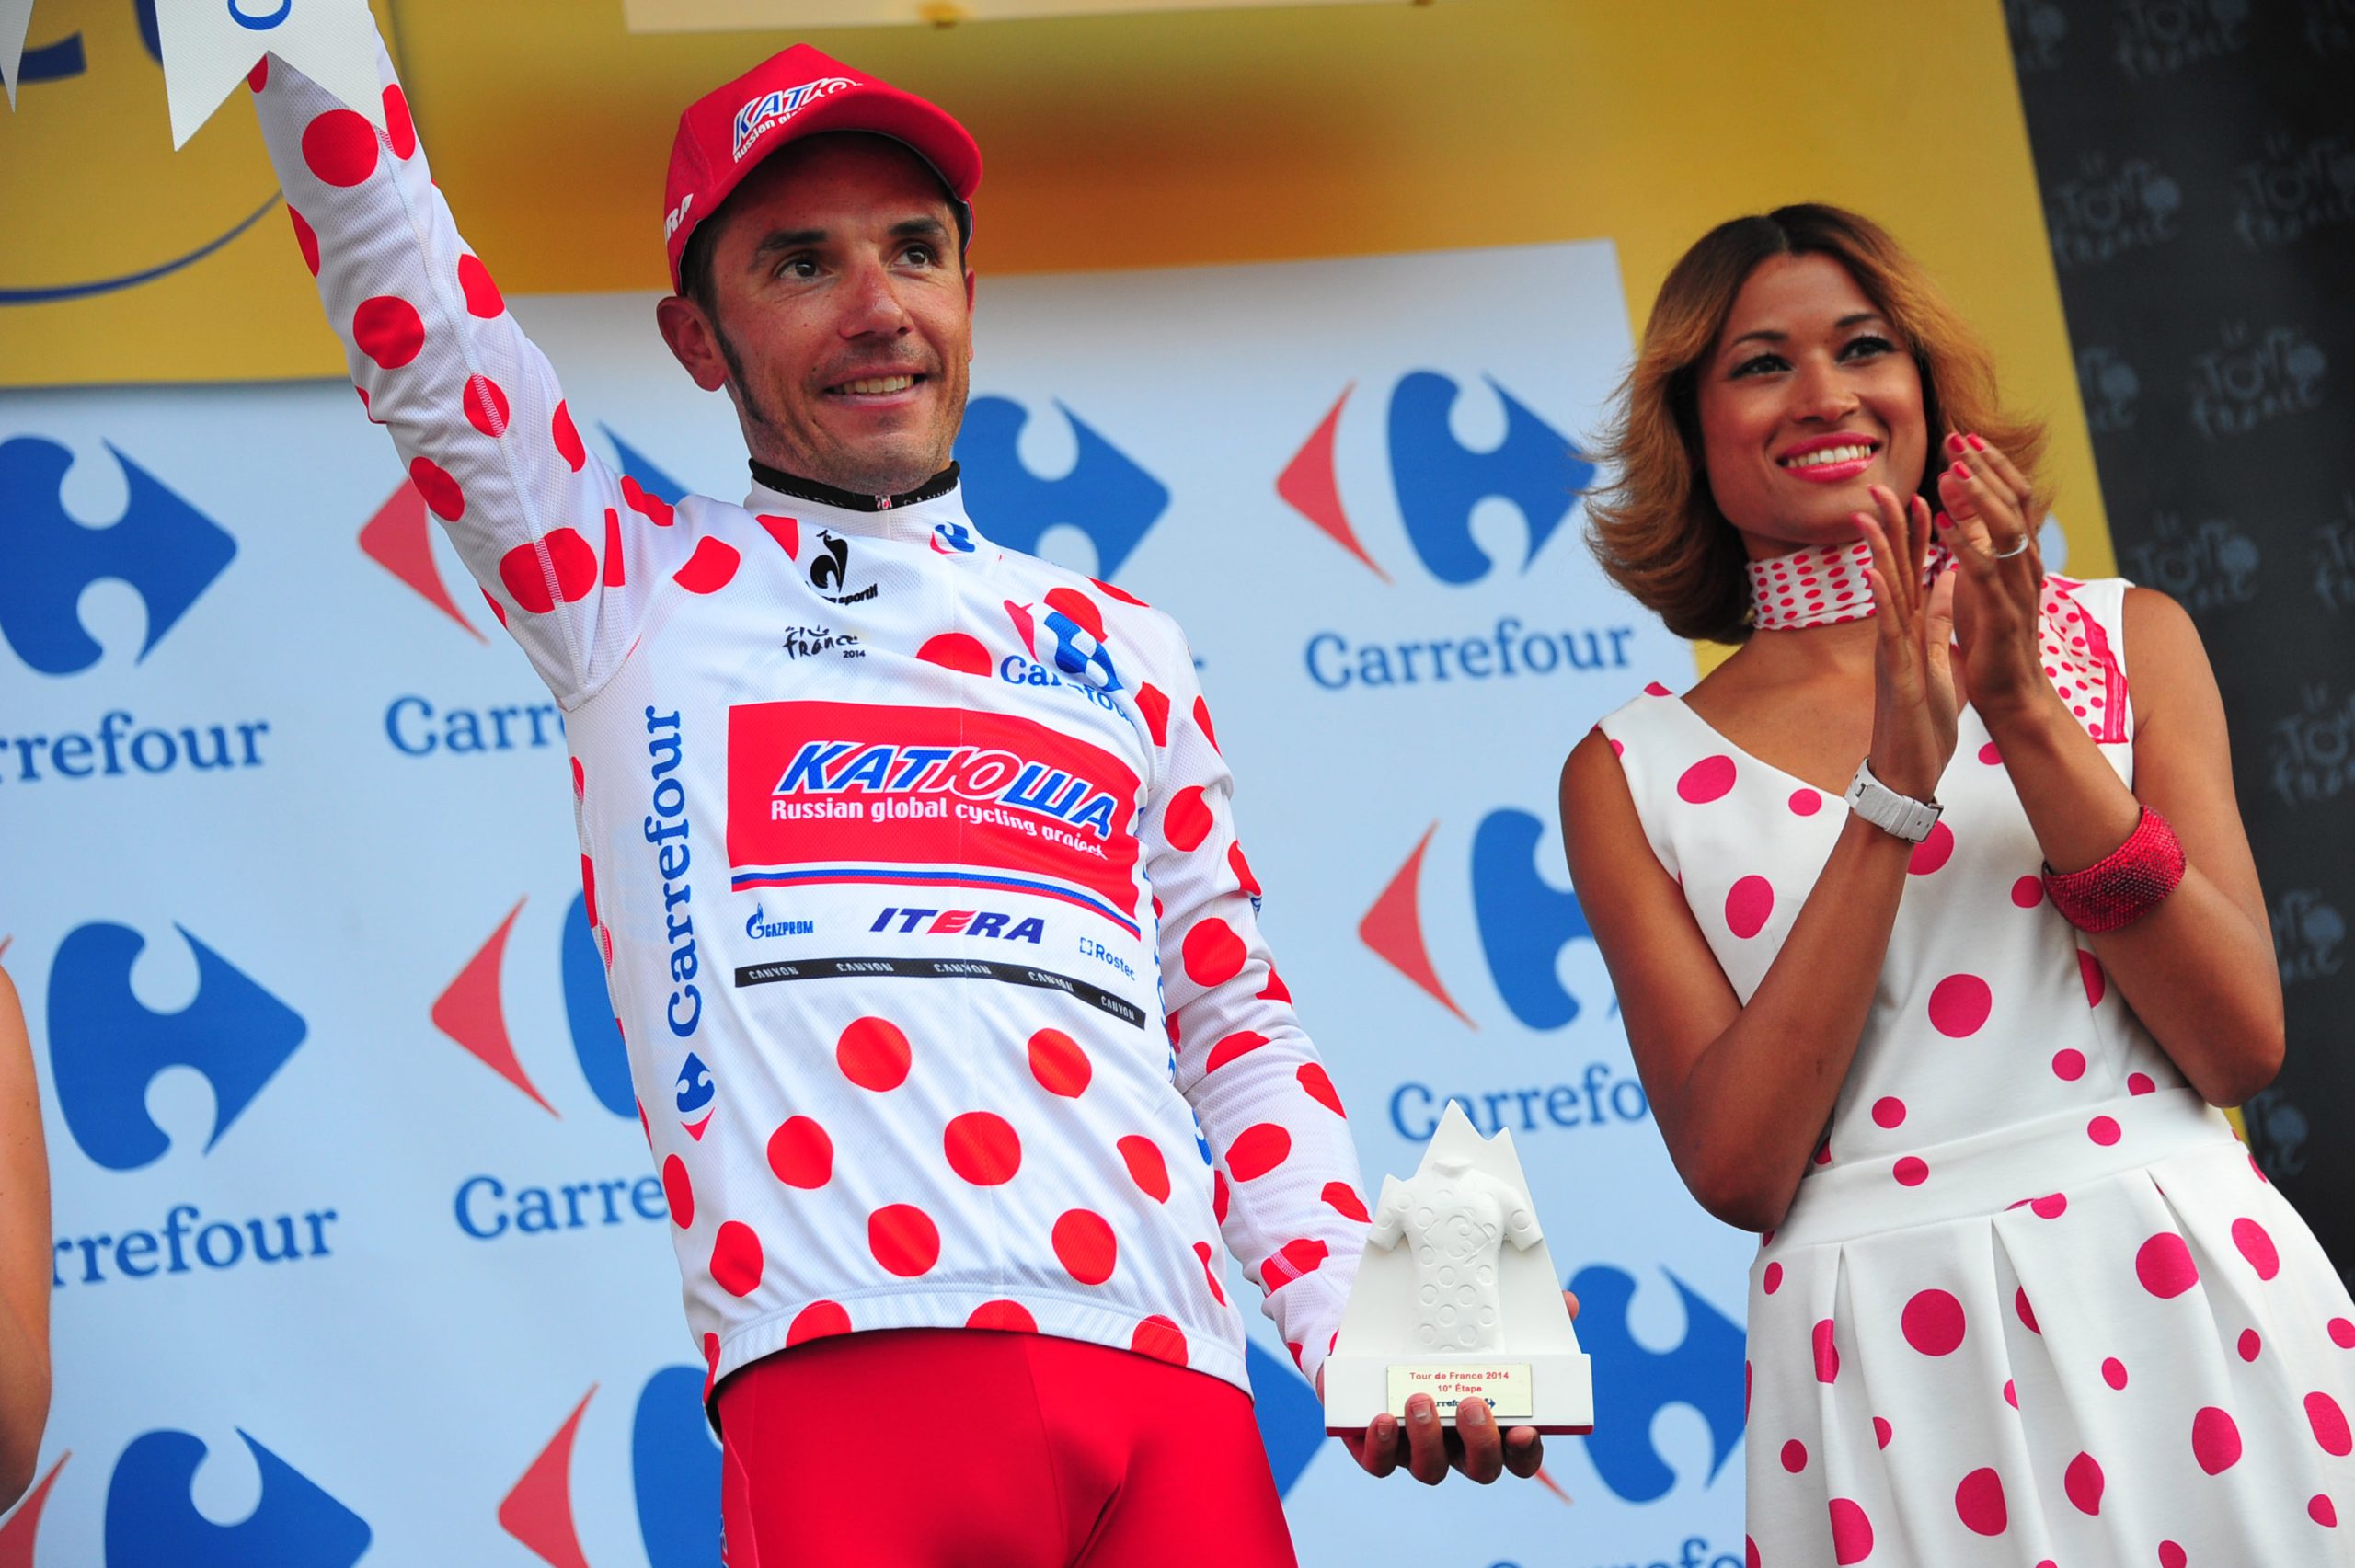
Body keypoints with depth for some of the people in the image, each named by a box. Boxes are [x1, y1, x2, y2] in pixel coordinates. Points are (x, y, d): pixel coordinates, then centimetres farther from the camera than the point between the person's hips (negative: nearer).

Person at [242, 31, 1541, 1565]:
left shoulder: (1121, 645, 23)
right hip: (849, 1387, -3)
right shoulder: (630, 588, 16)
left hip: (1174, 1397, 3)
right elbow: (395, 276, 9)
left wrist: (1358, 1324, 9)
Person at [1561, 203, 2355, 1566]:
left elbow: (2244, 1043, -3)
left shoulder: (2124, 639, 7)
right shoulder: (1633, 777, 4)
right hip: (1886, 1360, -1)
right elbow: (1734, 1167, -7)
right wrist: (1896, 785, -13)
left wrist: (2025, 711, -11)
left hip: (2194, 1315, 1)